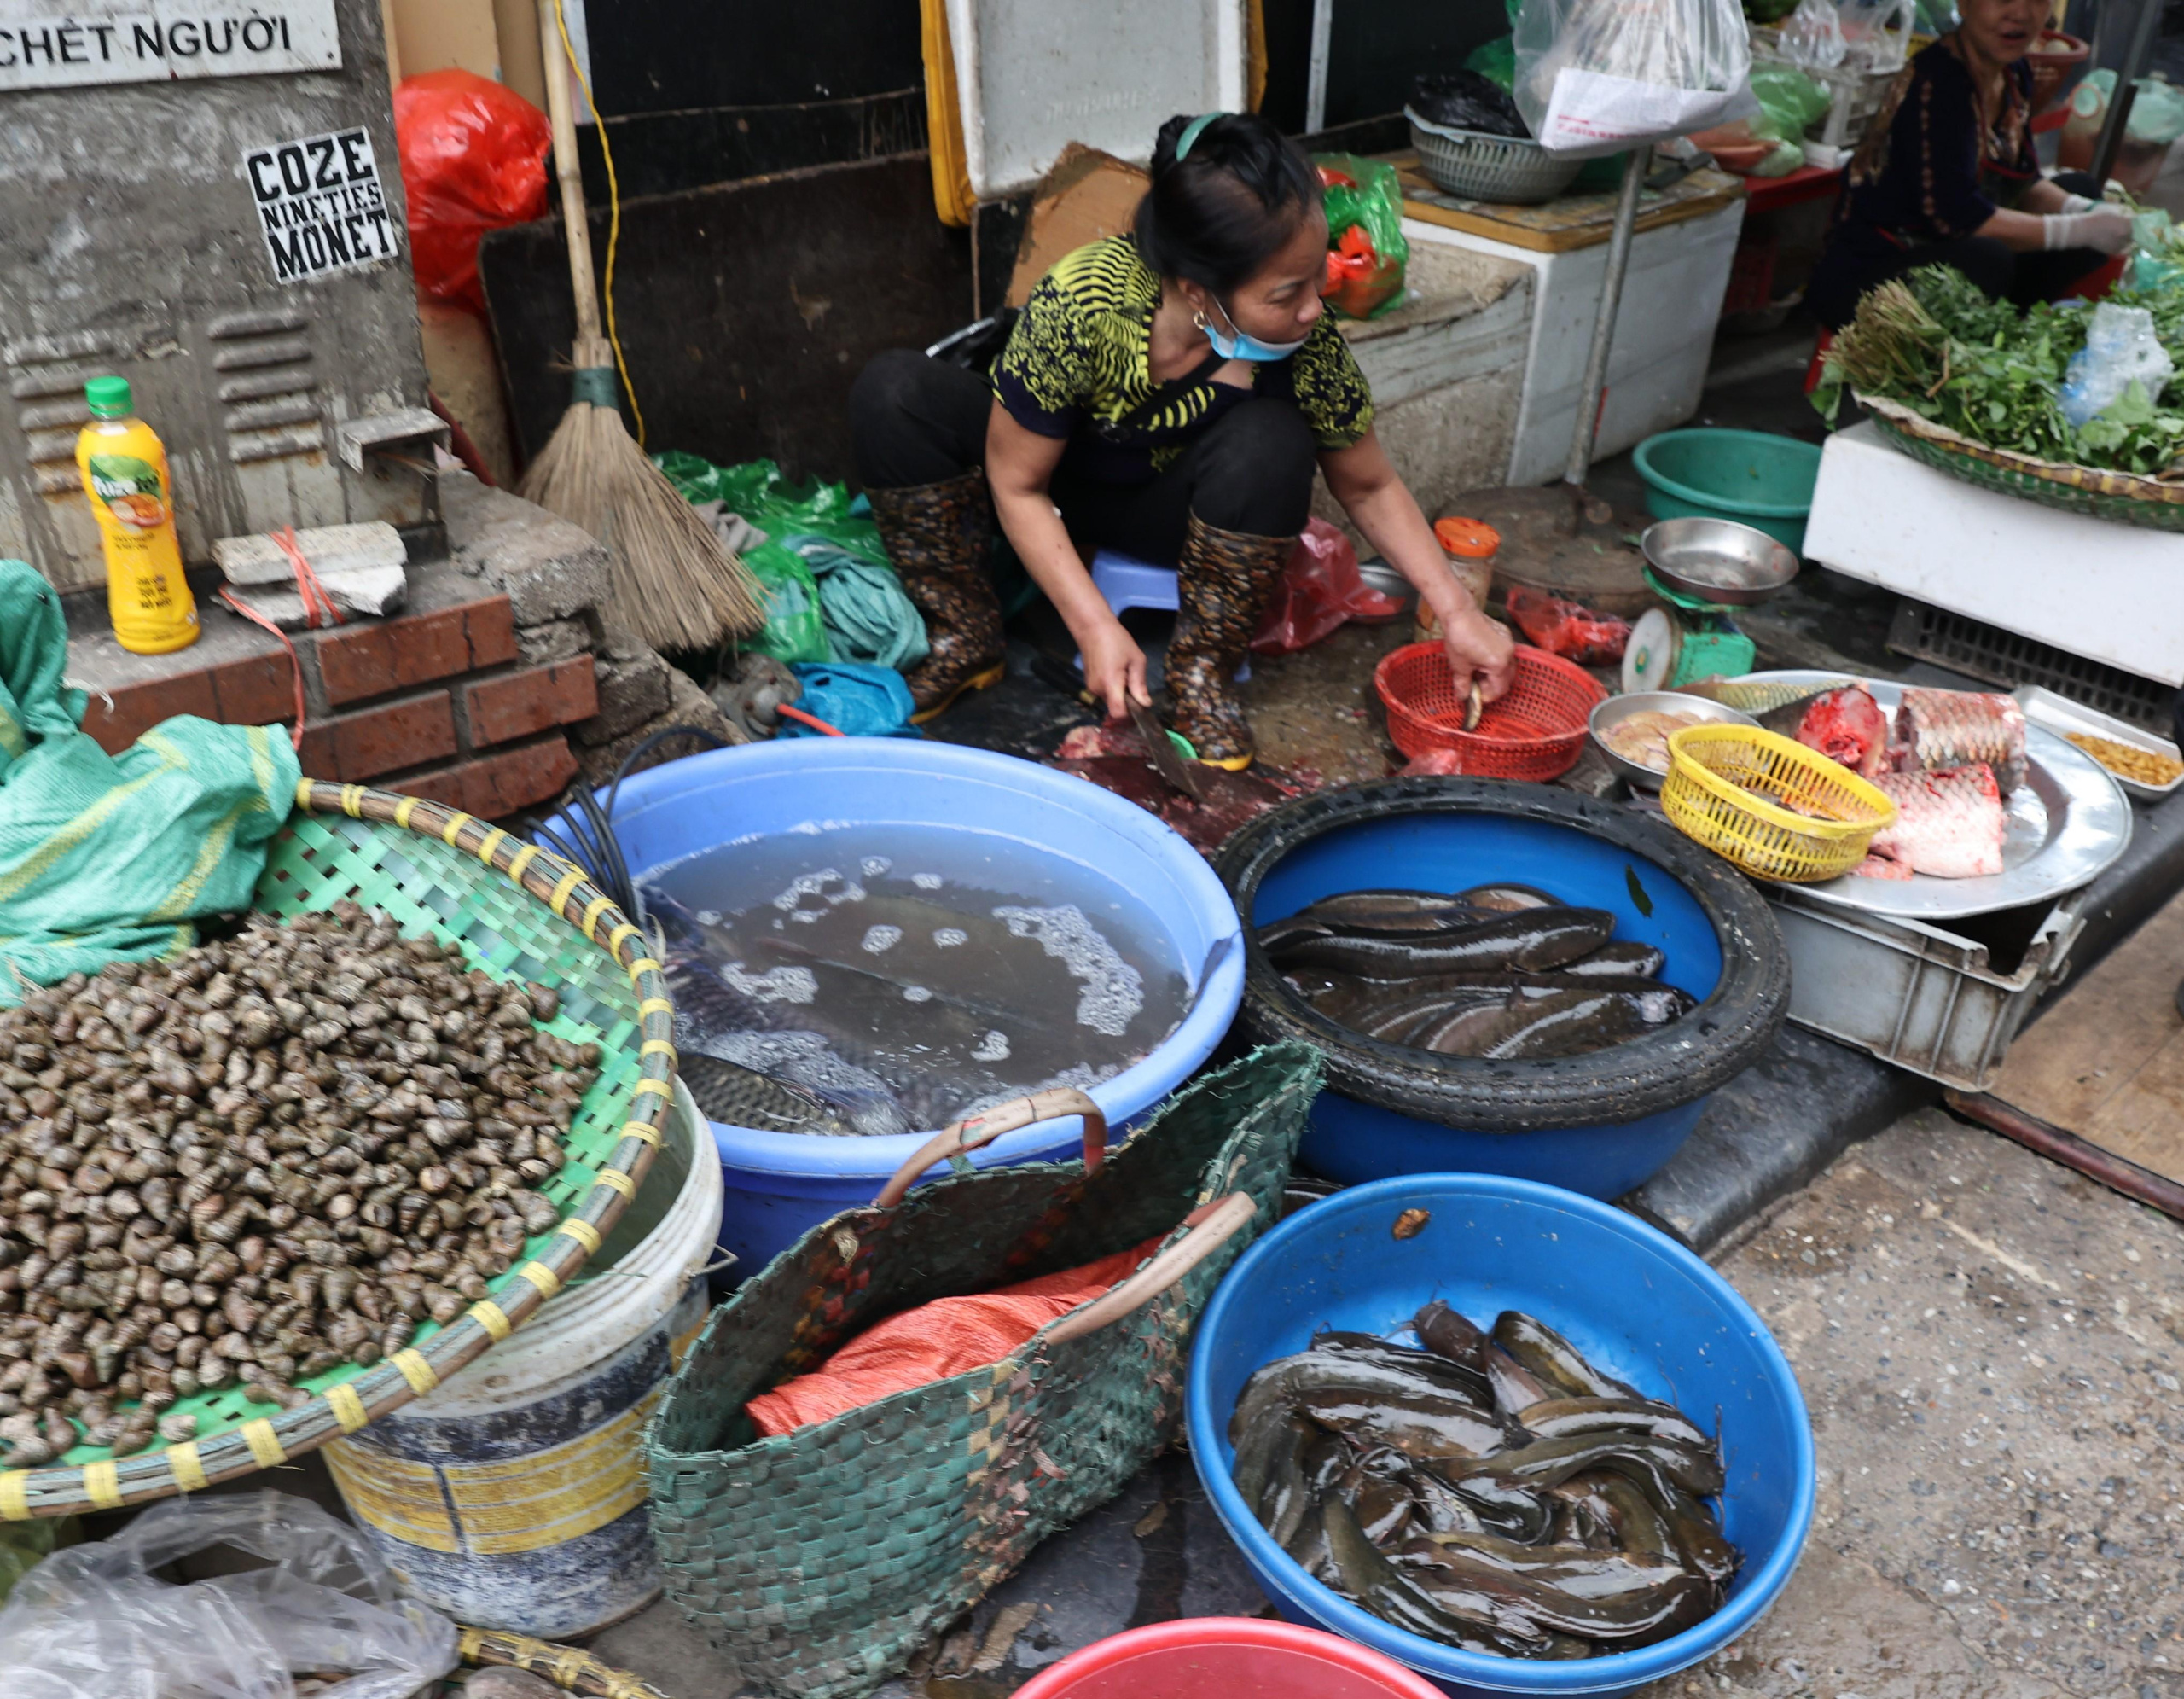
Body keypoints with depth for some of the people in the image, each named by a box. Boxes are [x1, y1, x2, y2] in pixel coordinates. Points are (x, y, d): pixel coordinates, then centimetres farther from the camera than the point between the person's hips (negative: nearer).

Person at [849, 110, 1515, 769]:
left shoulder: (1306, 344, -27)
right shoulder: (1079, 302, -35)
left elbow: (1370, 489, -9)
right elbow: (1018, 485, -23)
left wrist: (1458, 612, -17)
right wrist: (1096, 628, -30)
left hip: (1167, 512, 1)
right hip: (1053, 492, -1)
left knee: (1272, 443, -32)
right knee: (894, 394, -26)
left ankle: (1200, 670, -14)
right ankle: (966, 637, -11)